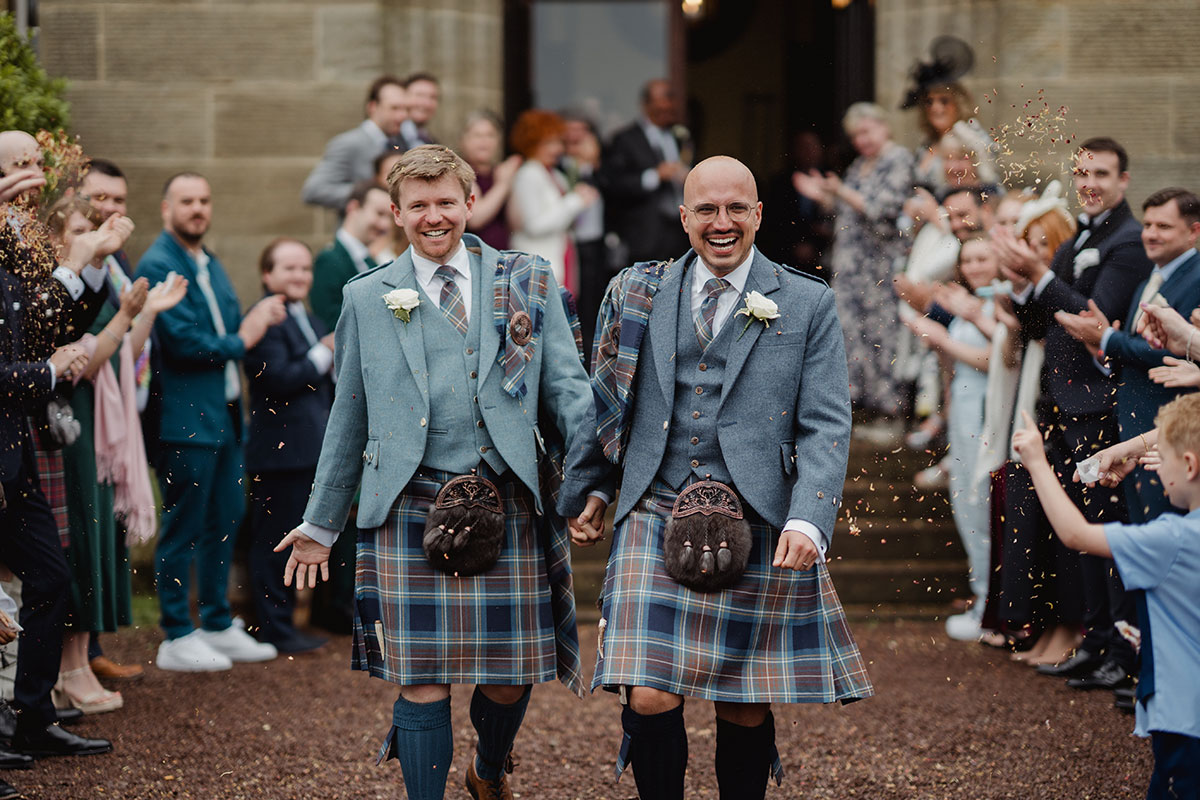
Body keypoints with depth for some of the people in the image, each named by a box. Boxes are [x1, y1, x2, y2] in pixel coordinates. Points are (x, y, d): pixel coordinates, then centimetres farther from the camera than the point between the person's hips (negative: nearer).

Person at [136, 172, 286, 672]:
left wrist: (260, 318, 0)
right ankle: (176, 639, 6)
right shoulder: (157, 266, -13)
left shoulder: (211, 264, 17)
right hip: (185, 418, -9)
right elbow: (183, 341, -19)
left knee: (224, 522, 14)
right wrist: (239, 342, -6)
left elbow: (232, 324, 21)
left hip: (224, 414, 9)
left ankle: (218, 626, 25)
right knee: (183, 531, -2)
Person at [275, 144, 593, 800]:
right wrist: (321, 522, 18)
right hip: (411, 510, -1)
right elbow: (348, 419, 17)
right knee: (422, 679, -5)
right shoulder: (367, 298, 11)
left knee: (510, 674, 6)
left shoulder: (527, 282, 10)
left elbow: (566, 387, 7)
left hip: (510, 504, 1)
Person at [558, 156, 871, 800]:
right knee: (650, 697, -11)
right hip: (655, 521, 1)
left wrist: (808, 522, -14)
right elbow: (604, 403, 22)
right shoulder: (638, 295, 10)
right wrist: (588, 488, 25)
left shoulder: (807, 304, 4)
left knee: (743, 708, 5)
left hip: (760, 531, -1)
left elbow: (826, 425, -1)